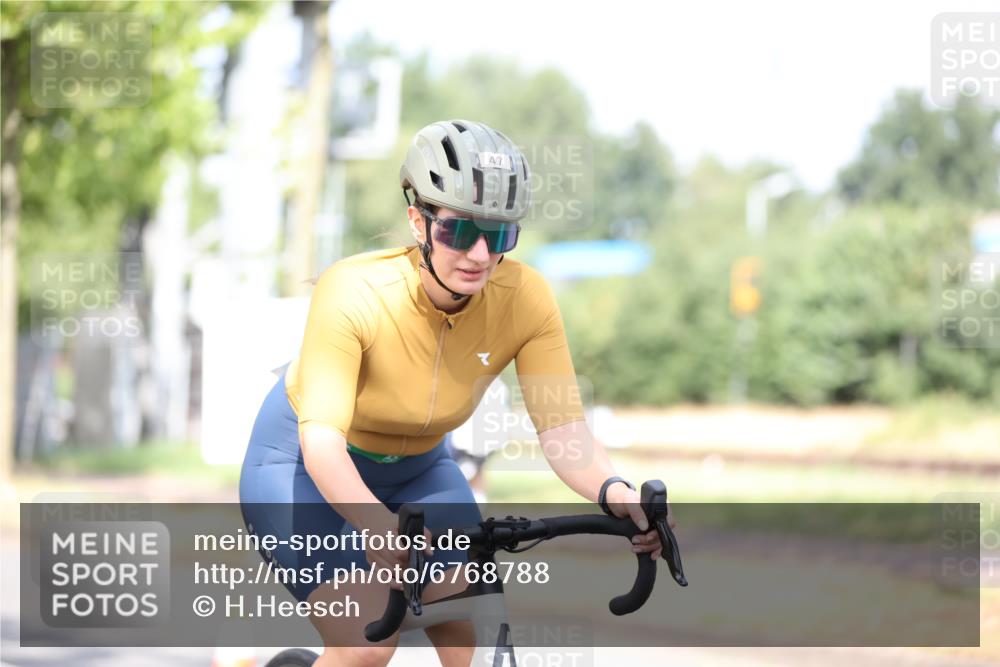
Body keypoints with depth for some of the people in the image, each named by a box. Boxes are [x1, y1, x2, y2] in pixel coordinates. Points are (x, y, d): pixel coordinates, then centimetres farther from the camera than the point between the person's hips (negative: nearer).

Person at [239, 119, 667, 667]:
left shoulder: (524, 298, -23)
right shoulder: (353, 292, -33)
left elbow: (563, 429, -26)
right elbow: (320, 439, -41)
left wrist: (613, 492, -48)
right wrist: (377, 521, -60)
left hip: (416, 470, 4)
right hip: (302, 465, -4)